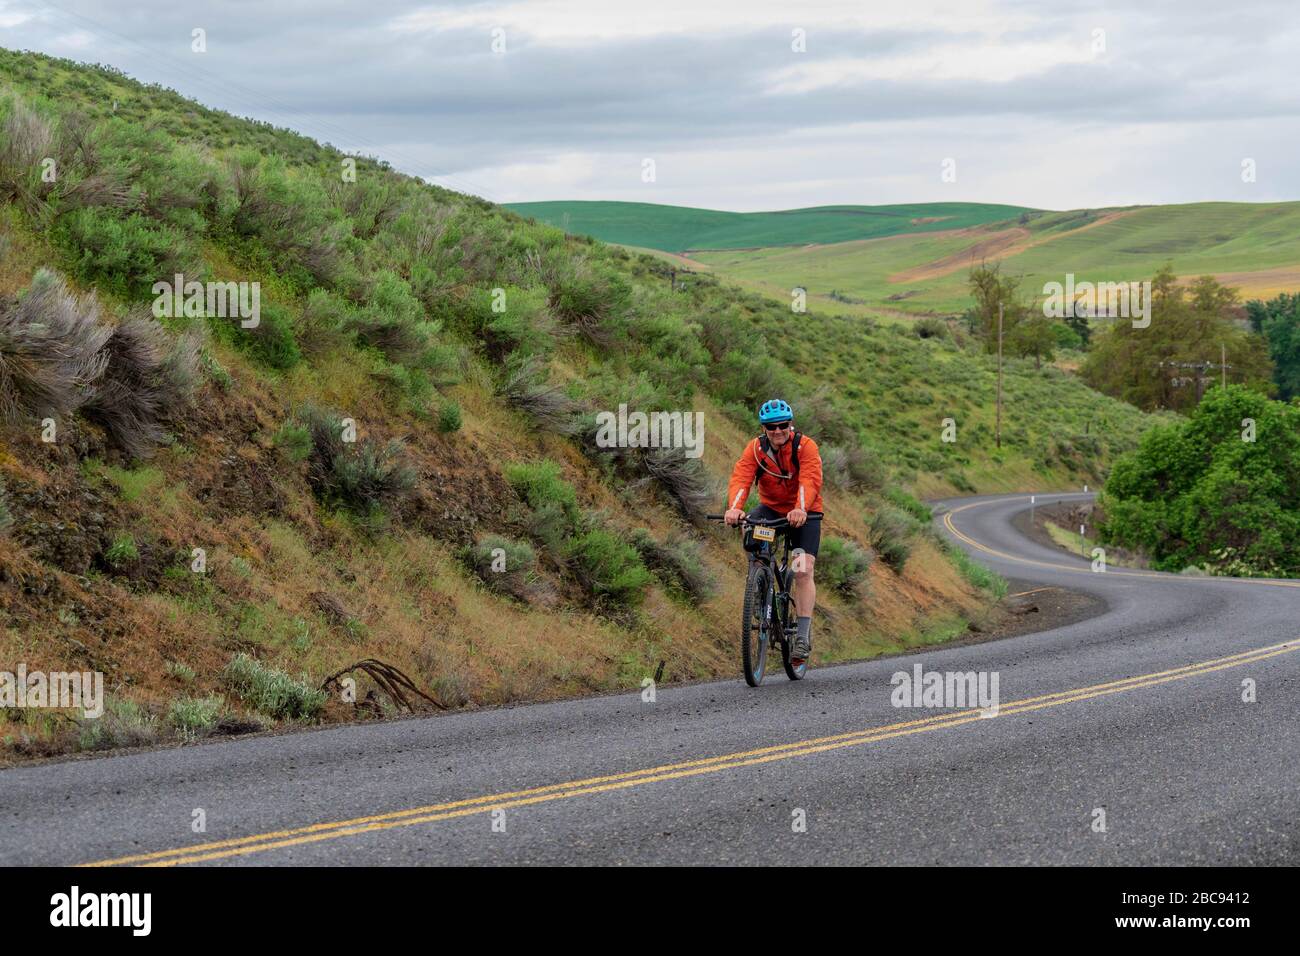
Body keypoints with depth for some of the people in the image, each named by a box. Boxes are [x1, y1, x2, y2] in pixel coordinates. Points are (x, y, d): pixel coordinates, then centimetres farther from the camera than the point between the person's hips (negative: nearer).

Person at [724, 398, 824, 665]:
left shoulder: (805, 446, -20)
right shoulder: (755, 449, -13)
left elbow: (810, 480, -35)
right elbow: (740, 478, -27)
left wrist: (800, 509, -55)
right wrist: (734, 508, -48)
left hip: (804, 514, -2)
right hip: (771, 507, 2)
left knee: (803, 571, -17)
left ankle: (803, 636, -14)